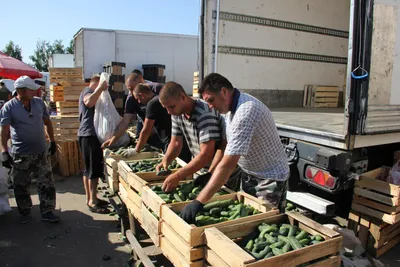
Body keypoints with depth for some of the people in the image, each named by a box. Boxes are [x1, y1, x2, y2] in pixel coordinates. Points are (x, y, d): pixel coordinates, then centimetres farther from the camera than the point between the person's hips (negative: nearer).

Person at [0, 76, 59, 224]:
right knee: (21, 186, 10)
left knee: (47, 183, 5)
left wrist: (52, 141, 13)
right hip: (20, 154, -3)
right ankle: (25, 213, 28)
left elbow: (47, 122, 12)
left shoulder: (39, 102, 2)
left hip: (41, 152, 3)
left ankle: (47, 212, 16)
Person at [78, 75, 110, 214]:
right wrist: (100, 88, -27)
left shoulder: (89, 92, 26)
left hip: (88, 134, 11)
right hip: (89, 134, -11)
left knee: (89, 168, 13)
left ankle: (90, 198, 20)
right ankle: (93, 202, -6)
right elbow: (89, 102, -31)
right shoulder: (88, 91, -7)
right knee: (94, 168, -10)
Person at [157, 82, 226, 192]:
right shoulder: (177, 114, -5)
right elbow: (176, 142, 3)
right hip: (200, 167, 7)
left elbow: (206, 155, -33)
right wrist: (165, 161, -17)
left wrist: (177, 176, -35)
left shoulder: (204, 114, -30)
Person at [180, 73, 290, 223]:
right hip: (245, 172, 9)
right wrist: (211, 174, 1)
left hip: (269, 178, -8)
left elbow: (228, 164, -39)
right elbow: (226, 144, 7)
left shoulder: (246, 112, -32)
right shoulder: (230, 106, -3)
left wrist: (199, 202, -40)